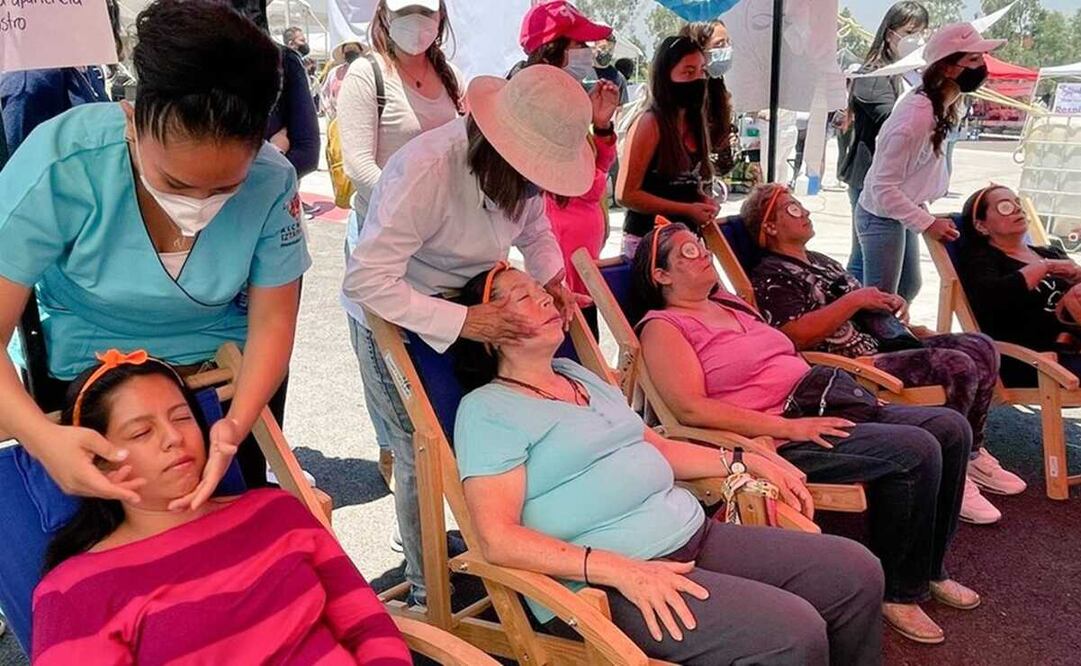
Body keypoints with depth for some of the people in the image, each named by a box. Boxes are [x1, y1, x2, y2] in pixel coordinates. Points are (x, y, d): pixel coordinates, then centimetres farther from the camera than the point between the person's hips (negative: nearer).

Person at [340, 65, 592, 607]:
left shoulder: (520, 167, -11)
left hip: (473, 301, 6)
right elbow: (366, 282, -36)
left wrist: (551, 279, -11)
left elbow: (535, 228, 9)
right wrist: (463, 322, -41)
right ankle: (425, 590, 21)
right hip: (394, 317, -6)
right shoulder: (425, 171, -34)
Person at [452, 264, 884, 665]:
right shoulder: (487, 409, -7)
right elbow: (498, 539, -17)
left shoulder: (578, 374, 18)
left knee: (857, 574, 3)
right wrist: (620, 570, -26)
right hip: (604, 582, -8)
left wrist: (745, 461, 15)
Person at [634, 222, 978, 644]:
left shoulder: (729, 304, 21)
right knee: (915, 451, -22)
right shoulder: (663, 327, -6)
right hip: (776, 440, -9)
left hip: (822, 409, 9)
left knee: (951, 428, 3)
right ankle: (899, 591, -2)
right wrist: (787, 427, -22)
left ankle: (929, 567, 18)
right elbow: (691, 409, -19)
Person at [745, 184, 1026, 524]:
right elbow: (796, 336, -22)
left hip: (889, 345, 10)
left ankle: (972, 454, 10)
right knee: (957, 367, -23)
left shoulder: (821, 261, 24)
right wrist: (853, 300, -17)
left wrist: (888, 304, 9)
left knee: (982, 346, -2)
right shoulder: (770, 276, -6)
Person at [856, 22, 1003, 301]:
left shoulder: (939, 104, -2)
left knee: (910, 286, 22)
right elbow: (883, 187, -28)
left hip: (900, 213, 10)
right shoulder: (917, 116, -30)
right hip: (882, 217, -10)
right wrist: (927, 223, -28)